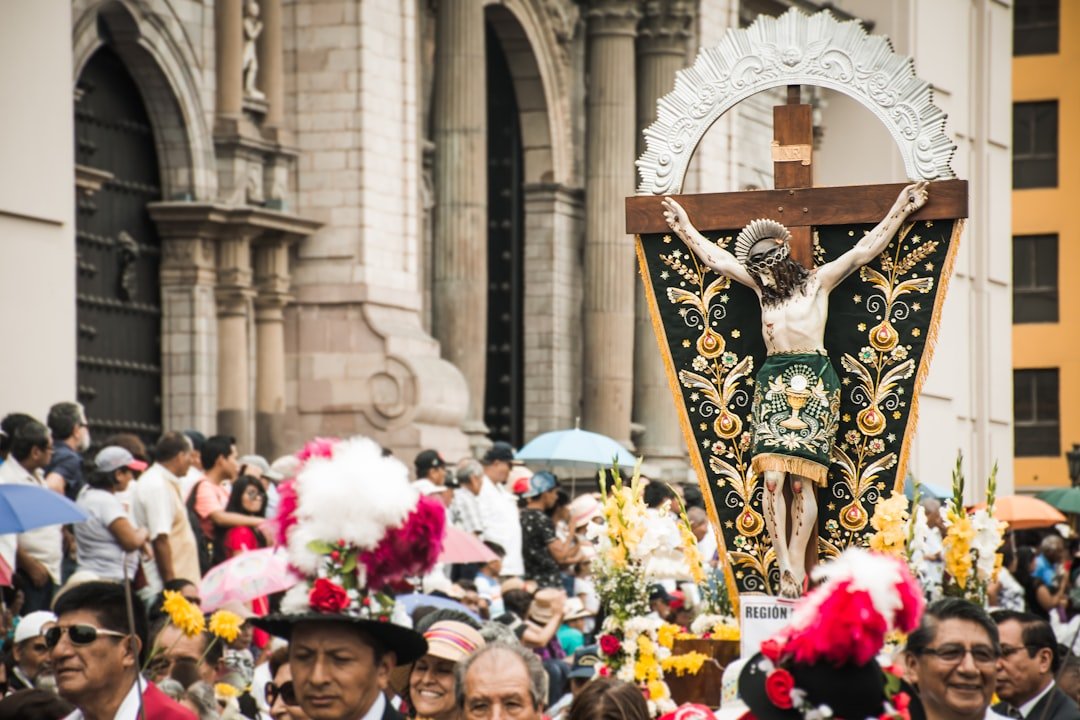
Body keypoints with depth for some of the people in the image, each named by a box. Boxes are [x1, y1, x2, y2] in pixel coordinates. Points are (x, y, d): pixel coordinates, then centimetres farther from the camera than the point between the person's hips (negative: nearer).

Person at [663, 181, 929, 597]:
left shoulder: (818, 281, 7)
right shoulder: (761, 284, 16)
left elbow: (866, 250, 8)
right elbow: (715, 257, 25)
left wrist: (899, 211, 6)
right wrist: (684, 227, 31)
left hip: (813, 382, -3)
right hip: (772, 382, 3)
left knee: (802, 482, -7)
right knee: (772, 476, -12)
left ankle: (796, 566, -6)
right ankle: (785, 567, -12)